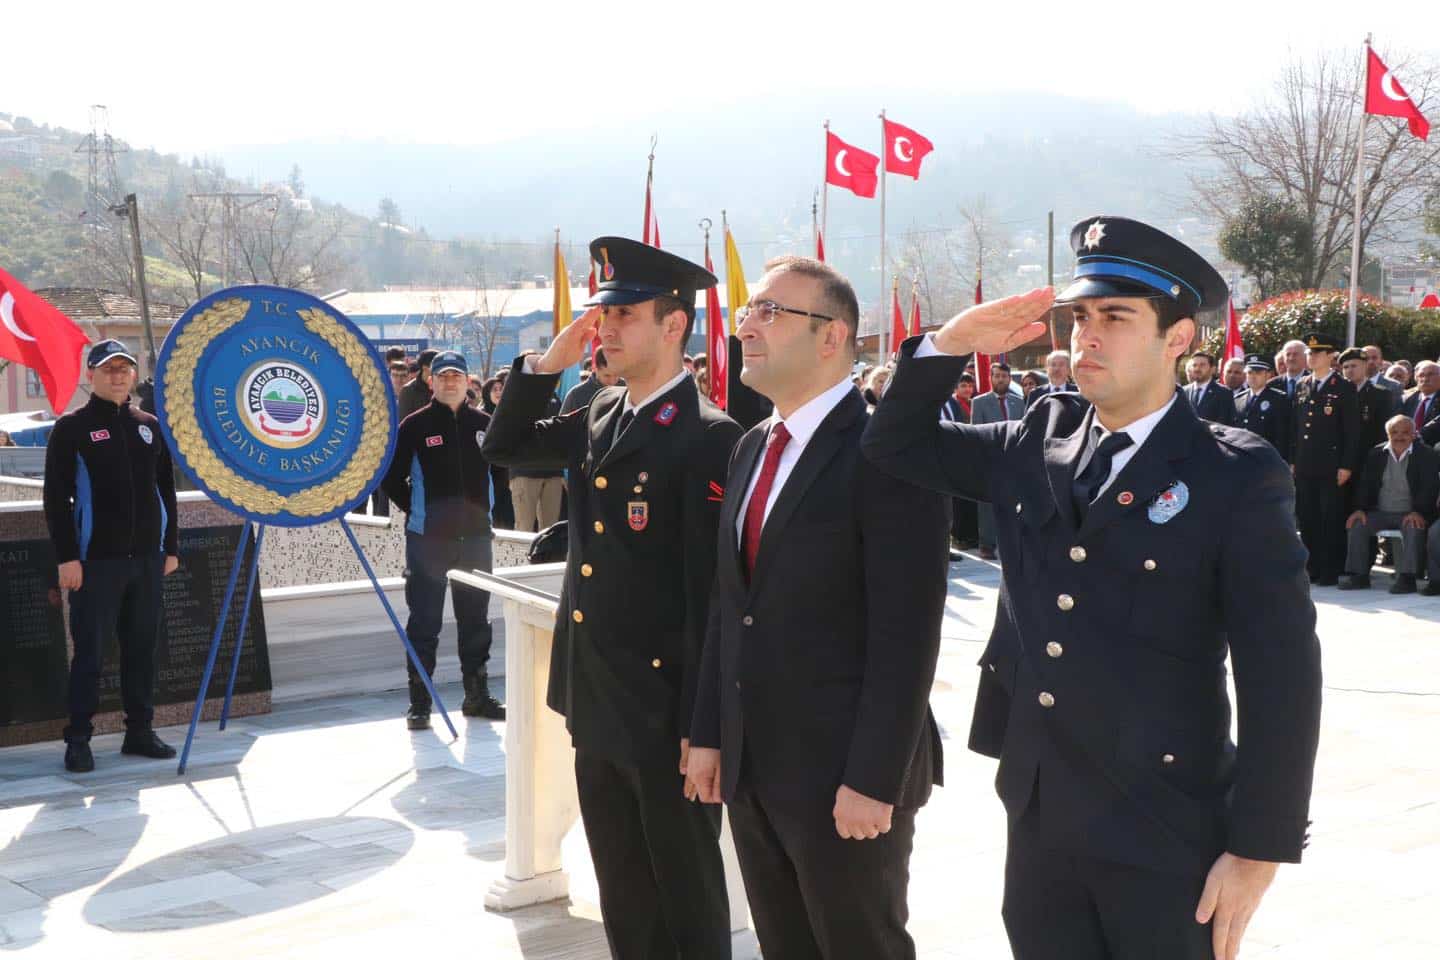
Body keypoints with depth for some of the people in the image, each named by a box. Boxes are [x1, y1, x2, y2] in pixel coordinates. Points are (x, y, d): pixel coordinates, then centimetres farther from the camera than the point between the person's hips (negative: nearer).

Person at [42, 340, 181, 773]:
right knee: (90, 650, -2)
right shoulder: (72, 428, -1)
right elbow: (56, 497, -5)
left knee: (142, 648, 9)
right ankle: (78, 739, 6)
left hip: (147, 558, 4)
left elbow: (167, 490, 17)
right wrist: (67, 556, -11)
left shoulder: (151, 427, 12)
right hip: (96, 559, -4)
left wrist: (171, 547, 11)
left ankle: (139, 731, 18)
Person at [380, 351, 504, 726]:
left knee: (475, 618, 12)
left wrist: (493, 509, 12)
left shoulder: (484, 424, 4)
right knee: (425, 621, 1)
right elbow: (392, 477, 1)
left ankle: (477, 694, 23)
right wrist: (416, 510, 0)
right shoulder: (414, 426, -4)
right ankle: (419, 701, 8)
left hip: (475, 536, 3)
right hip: (427, 538, -3)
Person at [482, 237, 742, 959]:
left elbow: (711, 594, -18)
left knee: (686, 896, 9)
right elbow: (503, 449, 17)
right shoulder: (600, 417, 8)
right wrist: (547, 364, 2)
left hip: (666, 711, -8)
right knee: (623, 896, 19)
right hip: (596, 704, 8)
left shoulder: (707, 437, -16)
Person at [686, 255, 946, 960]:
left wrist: (873, 781, -20)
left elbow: (906, 634, -19)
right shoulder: (752, 448, 11)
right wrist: (709, 735, 10)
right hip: (749, 767, 7)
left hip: (844, 775, -7)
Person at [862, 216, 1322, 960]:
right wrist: (952, 343, -3)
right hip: (1037, 820, 5)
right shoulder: (1036, 443, 6)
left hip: (1164, 836, -5)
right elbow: (895, 445, 13)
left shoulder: (1236, 478, -10)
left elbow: (1280, 676, -11)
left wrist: (1257, 850, -12)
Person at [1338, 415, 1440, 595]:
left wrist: (1419, 512, -25)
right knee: (1356, 524, -19)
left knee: (1414, 528, -35)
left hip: (1411, 514, -4)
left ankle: (1406, 578, -34)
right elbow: (1365, 484, 8)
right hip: (1380, 512, 4)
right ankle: (1358, 575, -15)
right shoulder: (1375, 453, 9)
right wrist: (1360, 509, -9)